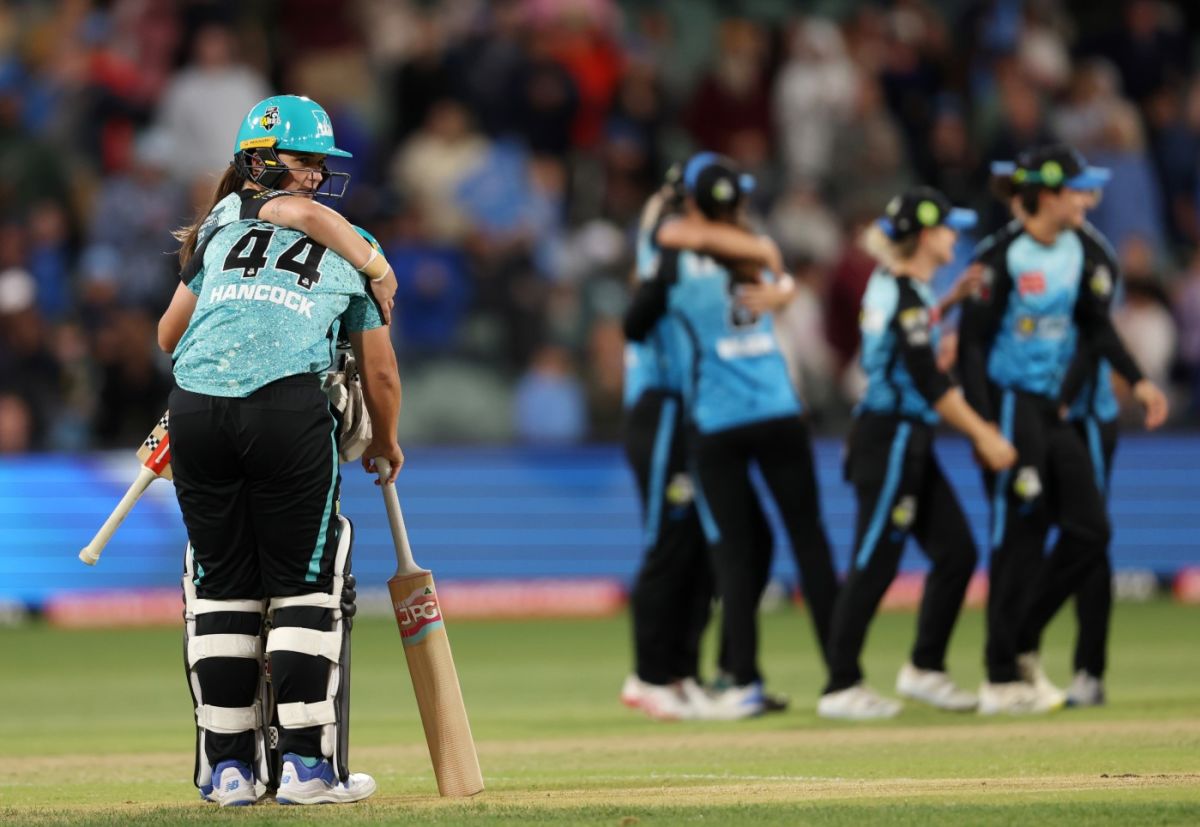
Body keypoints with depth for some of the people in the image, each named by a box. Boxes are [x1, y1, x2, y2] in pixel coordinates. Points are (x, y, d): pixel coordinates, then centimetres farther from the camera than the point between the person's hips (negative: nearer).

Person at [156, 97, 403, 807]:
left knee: (222, 584, 10)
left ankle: (229, 767, 11)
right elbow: (380, 369, 25)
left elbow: (168, 335, 25)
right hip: (290, 407, -2)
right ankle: (307, 764, 3)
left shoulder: (223, 224, 24)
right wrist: (386, 442, 42)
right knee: (305, 586, 6)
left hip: (196, 409, 2)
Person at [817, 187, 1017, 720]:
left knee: (957, 552, 10)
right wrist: (983, 436, -15)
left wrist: (952, 301, 19)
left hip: (910, 443, 10)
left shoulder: (888, 282, 10)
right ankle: (840, 688, 0)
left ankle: (925, 670, 18)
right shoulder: (907, 296, -17)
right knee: (874, 566, -5)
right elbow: (931, 384, -19)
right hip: (891, 440, -10)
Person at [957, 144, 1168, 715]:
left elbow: (1095, 325, 11)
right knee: (1020, 539, -6)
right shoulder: (1002, 256, -16)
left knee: (1089, 533, 4)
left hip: (1055, 410, 8)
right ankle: (1002, 682, 1)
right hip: (1010, 406, -8)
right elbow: (973, 343, -15)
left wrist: (1135, 380, -4)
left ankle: (1021, 643, 18)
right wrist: (985, 429, -20)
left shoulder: (1077, 251, 6)